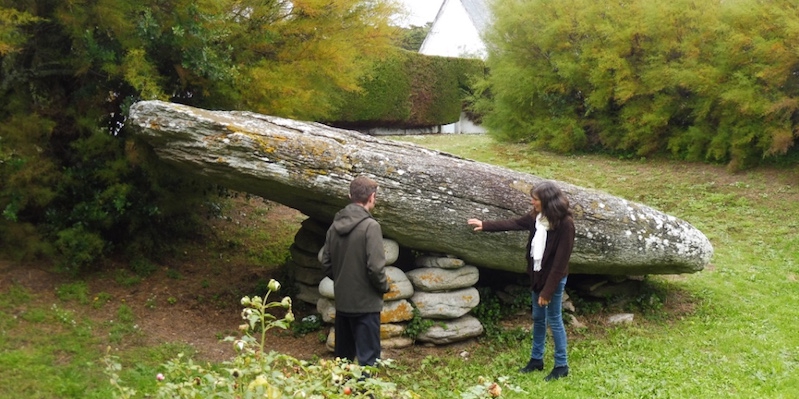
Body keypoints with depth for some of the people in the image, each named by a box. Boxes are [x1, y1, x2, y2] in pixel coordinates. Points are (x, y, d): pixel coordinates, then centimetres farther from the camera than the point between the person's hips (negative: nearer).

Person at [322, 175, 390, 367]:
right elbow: (375, 267, -21)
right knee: (367, 358, -2)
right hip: (365, 302, -7)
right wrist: (384, 286, -3)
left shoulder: (335, 225, 4)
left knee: (342, 356, 17)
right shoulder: (370, 226, -17)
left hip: (342, 301, 7)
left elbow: (326, 263, 10)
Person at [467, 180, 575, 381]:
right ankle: (536, 359, 34)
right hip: (537, 274, 8)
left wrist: (548, 291, -21)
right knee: (538, 318, 19)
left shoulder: (565, 224, -26)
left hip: (554, 278, -8)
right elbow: (515, 223, 15)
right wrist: (485, 225, 18)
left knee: (554, 321, 4)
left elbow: (560, 261, -24)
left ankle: (561, 366, 19)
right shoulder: (537, 216, -4)